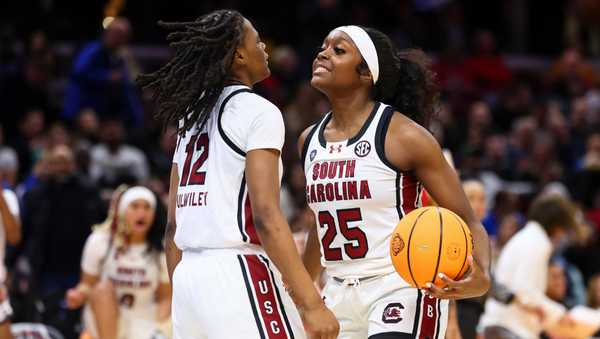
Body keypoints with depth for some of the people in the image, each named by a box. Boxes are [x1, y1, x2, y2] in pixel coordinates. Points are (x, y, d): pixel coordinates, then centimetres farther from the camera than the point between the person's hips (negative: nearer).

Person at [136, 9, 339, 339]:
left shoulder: (191, 119, 17)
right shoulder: (257, 112, -6)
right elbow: (266, 217, -16)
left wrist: (181, 304, 26)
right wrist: (312, 305, -19)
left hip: (188, 276, 8)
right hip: (239, 273, -8)